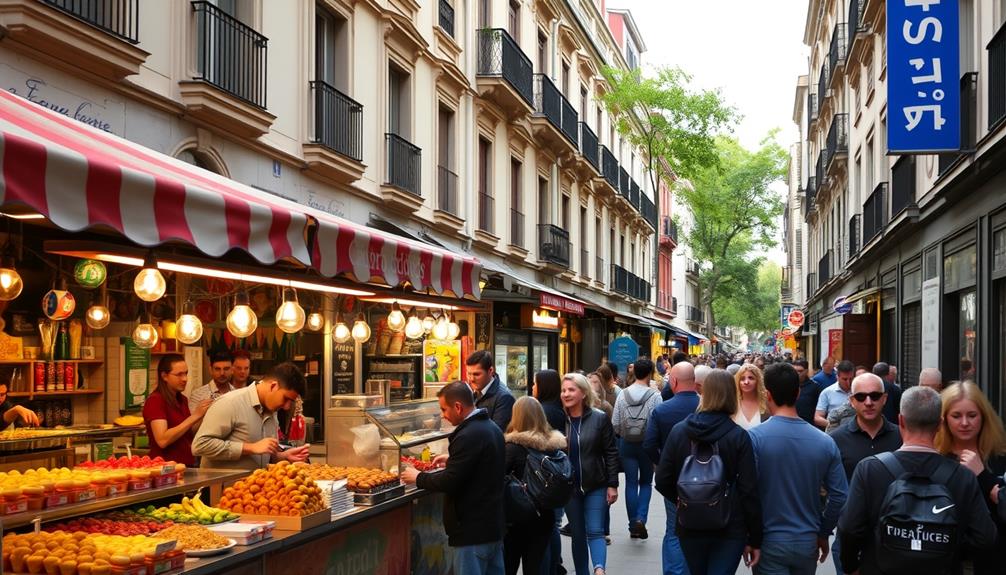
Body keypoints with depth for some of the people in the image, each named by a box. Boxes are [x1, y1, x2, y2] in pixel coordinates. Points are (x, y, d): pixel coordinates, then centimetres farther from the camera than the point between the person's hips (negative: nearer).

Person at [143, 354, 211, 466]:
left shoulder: (182, 400, 10)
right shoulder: (155, 400, -11)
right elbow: (162, 440, -22)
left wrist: (203, 417, -3)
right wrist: (195, 416, -22)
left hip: (187, 465, 7)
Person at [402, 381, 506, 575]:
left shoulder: (469, 435, -22)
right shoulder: (491, 427, 9)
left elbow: (449, 482, -22)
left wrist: (418, 477, -8)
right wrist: (452, 460, 20)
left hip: (473, 529, -10)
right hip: (493, 523, 10)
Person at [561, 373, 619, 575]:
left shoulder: (599, 419, -5)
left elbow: (611, 453, -2)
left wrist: (612, 484, -6)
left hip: (596, 486, -2)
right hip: (569, 487, 2)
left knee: (595, 531, -9)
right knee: (577, 534, 9)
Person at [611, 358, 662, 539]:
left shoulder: (622, 394, -4)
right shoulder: (654, 395, -13)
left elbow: (615, 424, -1)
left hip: (626, 444, 2)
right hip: (647, 444, -2)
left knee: (631, 483, 10)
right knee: (646, 482, 14)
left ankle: (633, 525, 14)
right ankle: (641, 519, -4)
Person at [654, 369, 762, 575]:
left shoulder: (679, 431, -4)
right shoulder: (739, 437, -11)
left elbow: (663, 482, -2)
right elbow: (749, 492, -12)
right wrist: (755, 539, -4)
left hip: (689, 527, 3)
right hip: (730, 529, -3)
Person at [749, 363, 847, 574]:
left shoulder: (755, 438, -13)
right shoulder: (824, 442, -3)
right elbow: (840, 496, -2)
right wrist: (823, 533, 13)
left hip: (769, 542, -3)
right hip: (808, 543, 3)